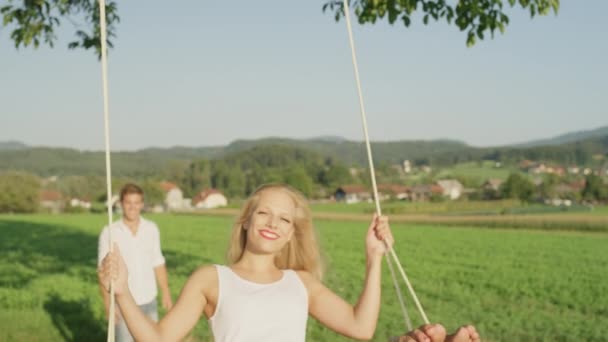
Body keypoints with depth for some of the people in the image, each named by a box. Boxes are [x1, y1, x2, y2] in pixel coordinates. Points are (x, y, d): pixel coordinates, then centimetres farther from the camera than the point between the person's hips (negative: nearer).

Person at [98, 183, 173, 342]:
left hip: (148, 300, 3)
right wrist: (108, 303, -14)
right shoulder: (109, 233, -11)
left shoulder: (152, 229, -1)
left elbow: (158, 263, 6)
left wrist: (166, 293, 4)